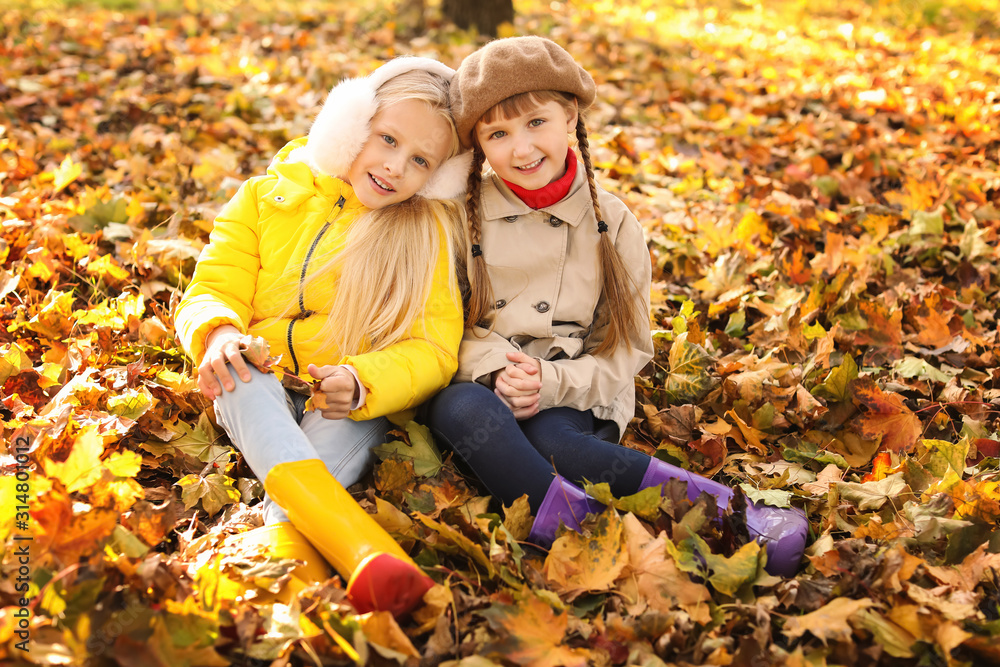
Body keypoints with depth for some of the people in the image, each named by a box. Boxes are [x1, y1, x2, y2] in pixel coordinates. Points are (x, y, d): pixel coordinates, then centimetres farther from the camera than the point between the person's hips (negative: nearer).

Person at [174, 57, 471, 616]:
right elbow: (213, 291, 5)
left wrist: (362, 382, -25)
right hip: (262, 397, 1)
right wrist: (218, 331, -21)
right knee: (236, 369, -34)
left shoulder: (429, 232, 5)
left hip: (359, 408, -1)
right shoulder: (267, 196, 9)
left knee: (340, 429, -35)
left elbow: (435, 349, -4)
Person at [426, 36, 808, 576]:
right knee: (456, 408, -36)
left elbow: (627, 349, 1)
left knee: (551, 443, -37)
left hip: (574, 399, -1)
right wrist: (495, 369, -18)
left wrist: (553, 383, -17)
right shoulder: (463, 213, 3)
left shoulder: (611, 224, 2)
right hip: (483, 386, 1)